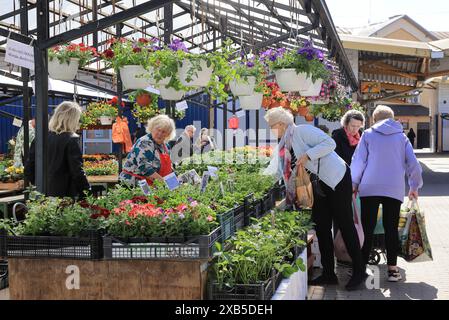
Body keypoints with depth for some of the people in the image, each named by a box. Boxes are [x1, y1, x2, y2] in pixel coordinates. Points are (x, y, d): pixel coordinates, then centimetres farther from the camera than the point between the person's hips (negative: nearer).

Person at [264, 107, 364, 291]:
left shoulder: (302, 131, -14)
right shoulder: (282, 147, 11)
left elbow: (330, 143, -21)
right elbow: (272, 172, 16)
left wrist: (308, 155, -27)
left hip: (337, 179, -9)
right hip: (318, 186, 9)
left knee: (346, 225, -4)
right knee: (321, 227, 6)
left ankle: (358, 272, 4)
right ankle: (329, 274, 13)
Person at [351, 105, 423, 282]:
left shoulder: (368, 135, 6)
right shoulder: (401, 137, 11)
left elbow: (358, 161, 2)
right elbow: (413, 163, 9)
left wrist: (354, 184, 11)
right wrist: (414, 186, 20)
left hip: (370, 188, -1)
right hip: (394, 190, 1)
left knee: (367, 228, 4)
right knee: (391, 228, 6)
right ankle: (392, 269, 5)